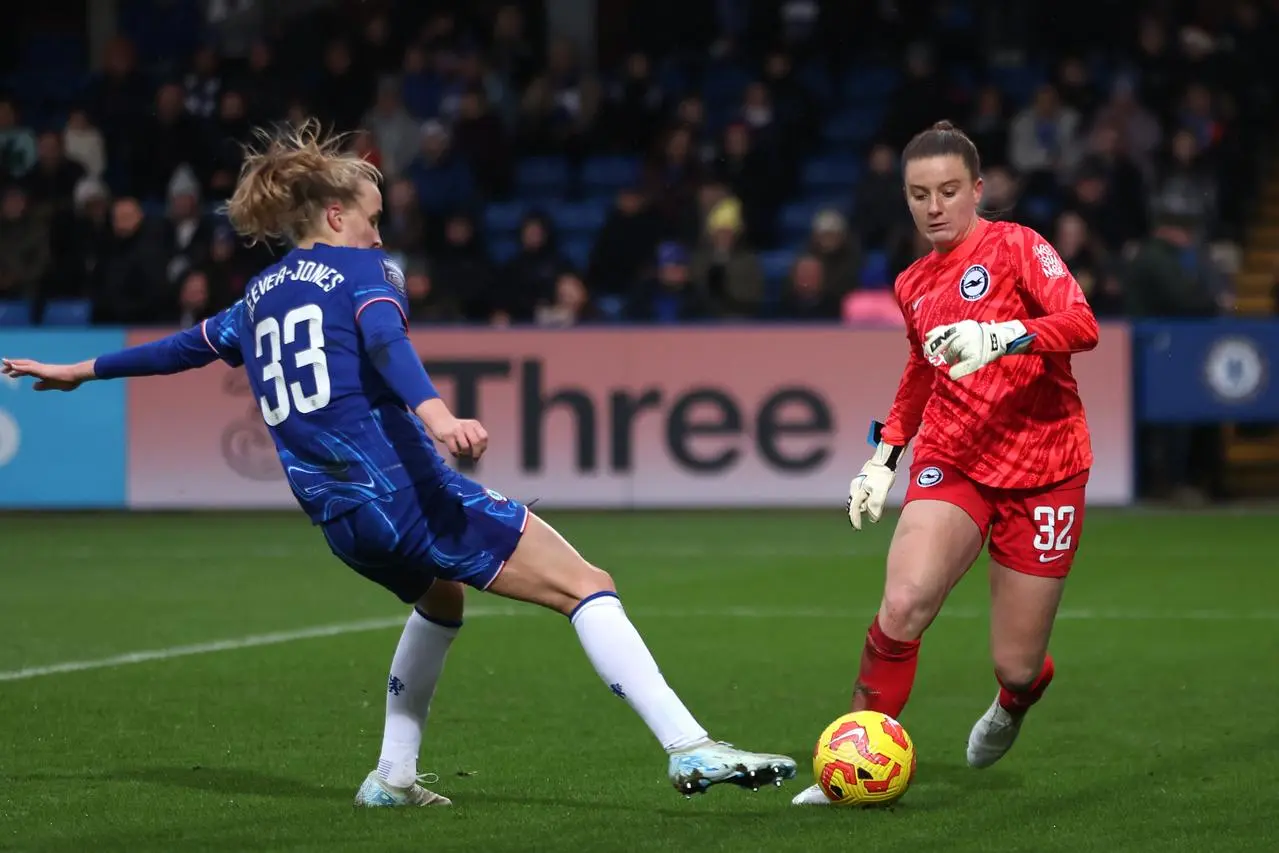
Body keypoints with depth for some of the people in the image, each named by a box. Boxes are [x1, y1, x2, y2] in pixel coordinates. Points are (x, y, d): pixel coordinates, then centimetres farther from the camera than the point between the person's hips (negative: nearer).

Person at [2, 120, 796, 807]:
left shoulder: (258, 299, 21)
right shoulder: (362, 268, 3)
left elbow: (188, 345, 36)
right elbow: (385, 340, -19)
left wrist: (80, 371, 54)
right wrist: (435, 412, -37)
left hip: (342, 517, 8)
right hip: (406, 486, -8)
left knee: (439, 597, 37)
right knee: (588, 587, -10)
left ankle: (393, 776, 32)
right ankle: (692, 749, -26)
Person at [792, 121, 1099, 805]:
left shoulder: (1015, 247, -6)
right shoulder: (913, 286, 11)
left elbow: (1082, 324, -22)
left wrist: (1000, 336, -39)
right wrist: (885, 457, 21)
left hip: (1042, 470, -3)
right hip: (952, 463, 3)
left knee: (1016, 666, 1)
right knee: (903, 604, -26)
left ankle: (1013, 704, 41)